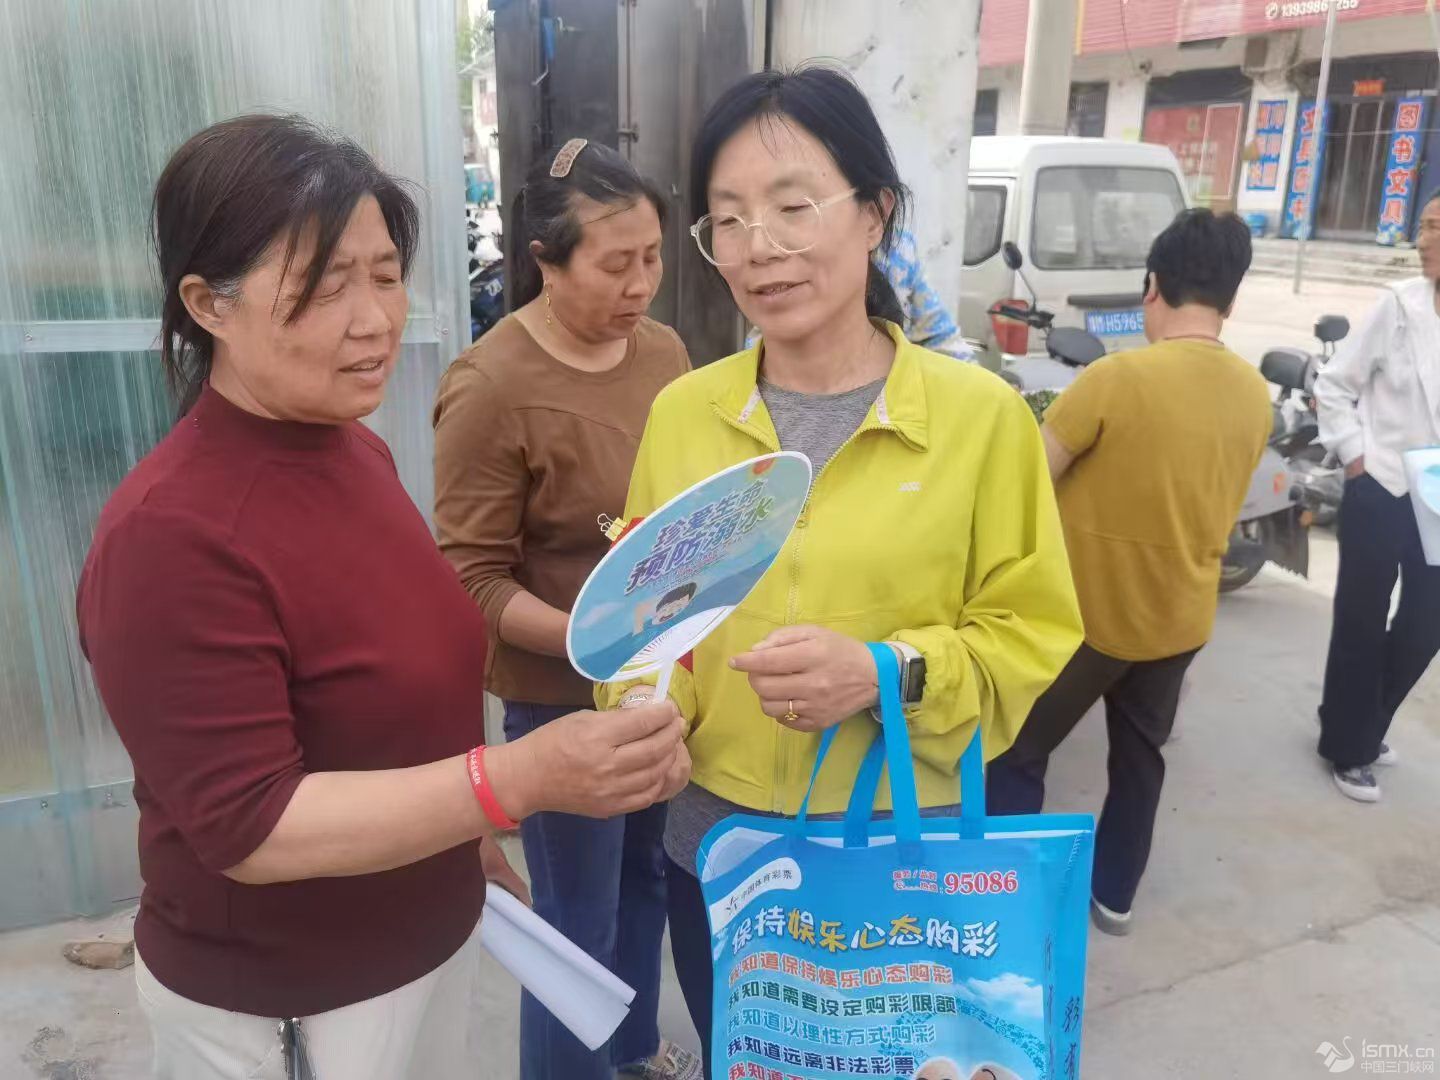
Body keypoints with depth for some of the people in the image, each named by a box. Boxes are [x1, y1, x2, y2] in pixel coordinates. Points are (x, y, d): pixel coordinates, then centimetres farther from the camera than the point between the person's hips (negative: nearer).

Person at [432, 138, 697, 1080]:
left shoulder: (663, 349, 0)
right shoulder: (490, 388, -19)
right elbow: (473, 579, -18)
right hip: (563, 697, -6)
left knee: (647, 874, 24)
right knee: (577, 919, 10)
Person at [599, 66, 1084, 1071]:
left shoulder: (982, 415, -12)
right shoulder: (680, 412, -4)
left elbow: (1030, 636, -8)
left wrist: (892, 674, -24)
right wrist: (644, 703, -18)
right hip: (715, 851, 3)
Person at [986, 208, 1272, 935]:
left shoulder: (1119, 377, -23)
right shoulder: (1255, 396, -2)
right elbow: (1217, 503, 10)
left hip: (1087, 611, -6)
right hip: (1181, 616, 6)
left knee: (1017, 754, 11)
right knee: (1139, 754, 23)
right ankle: (1114, 895, 38)